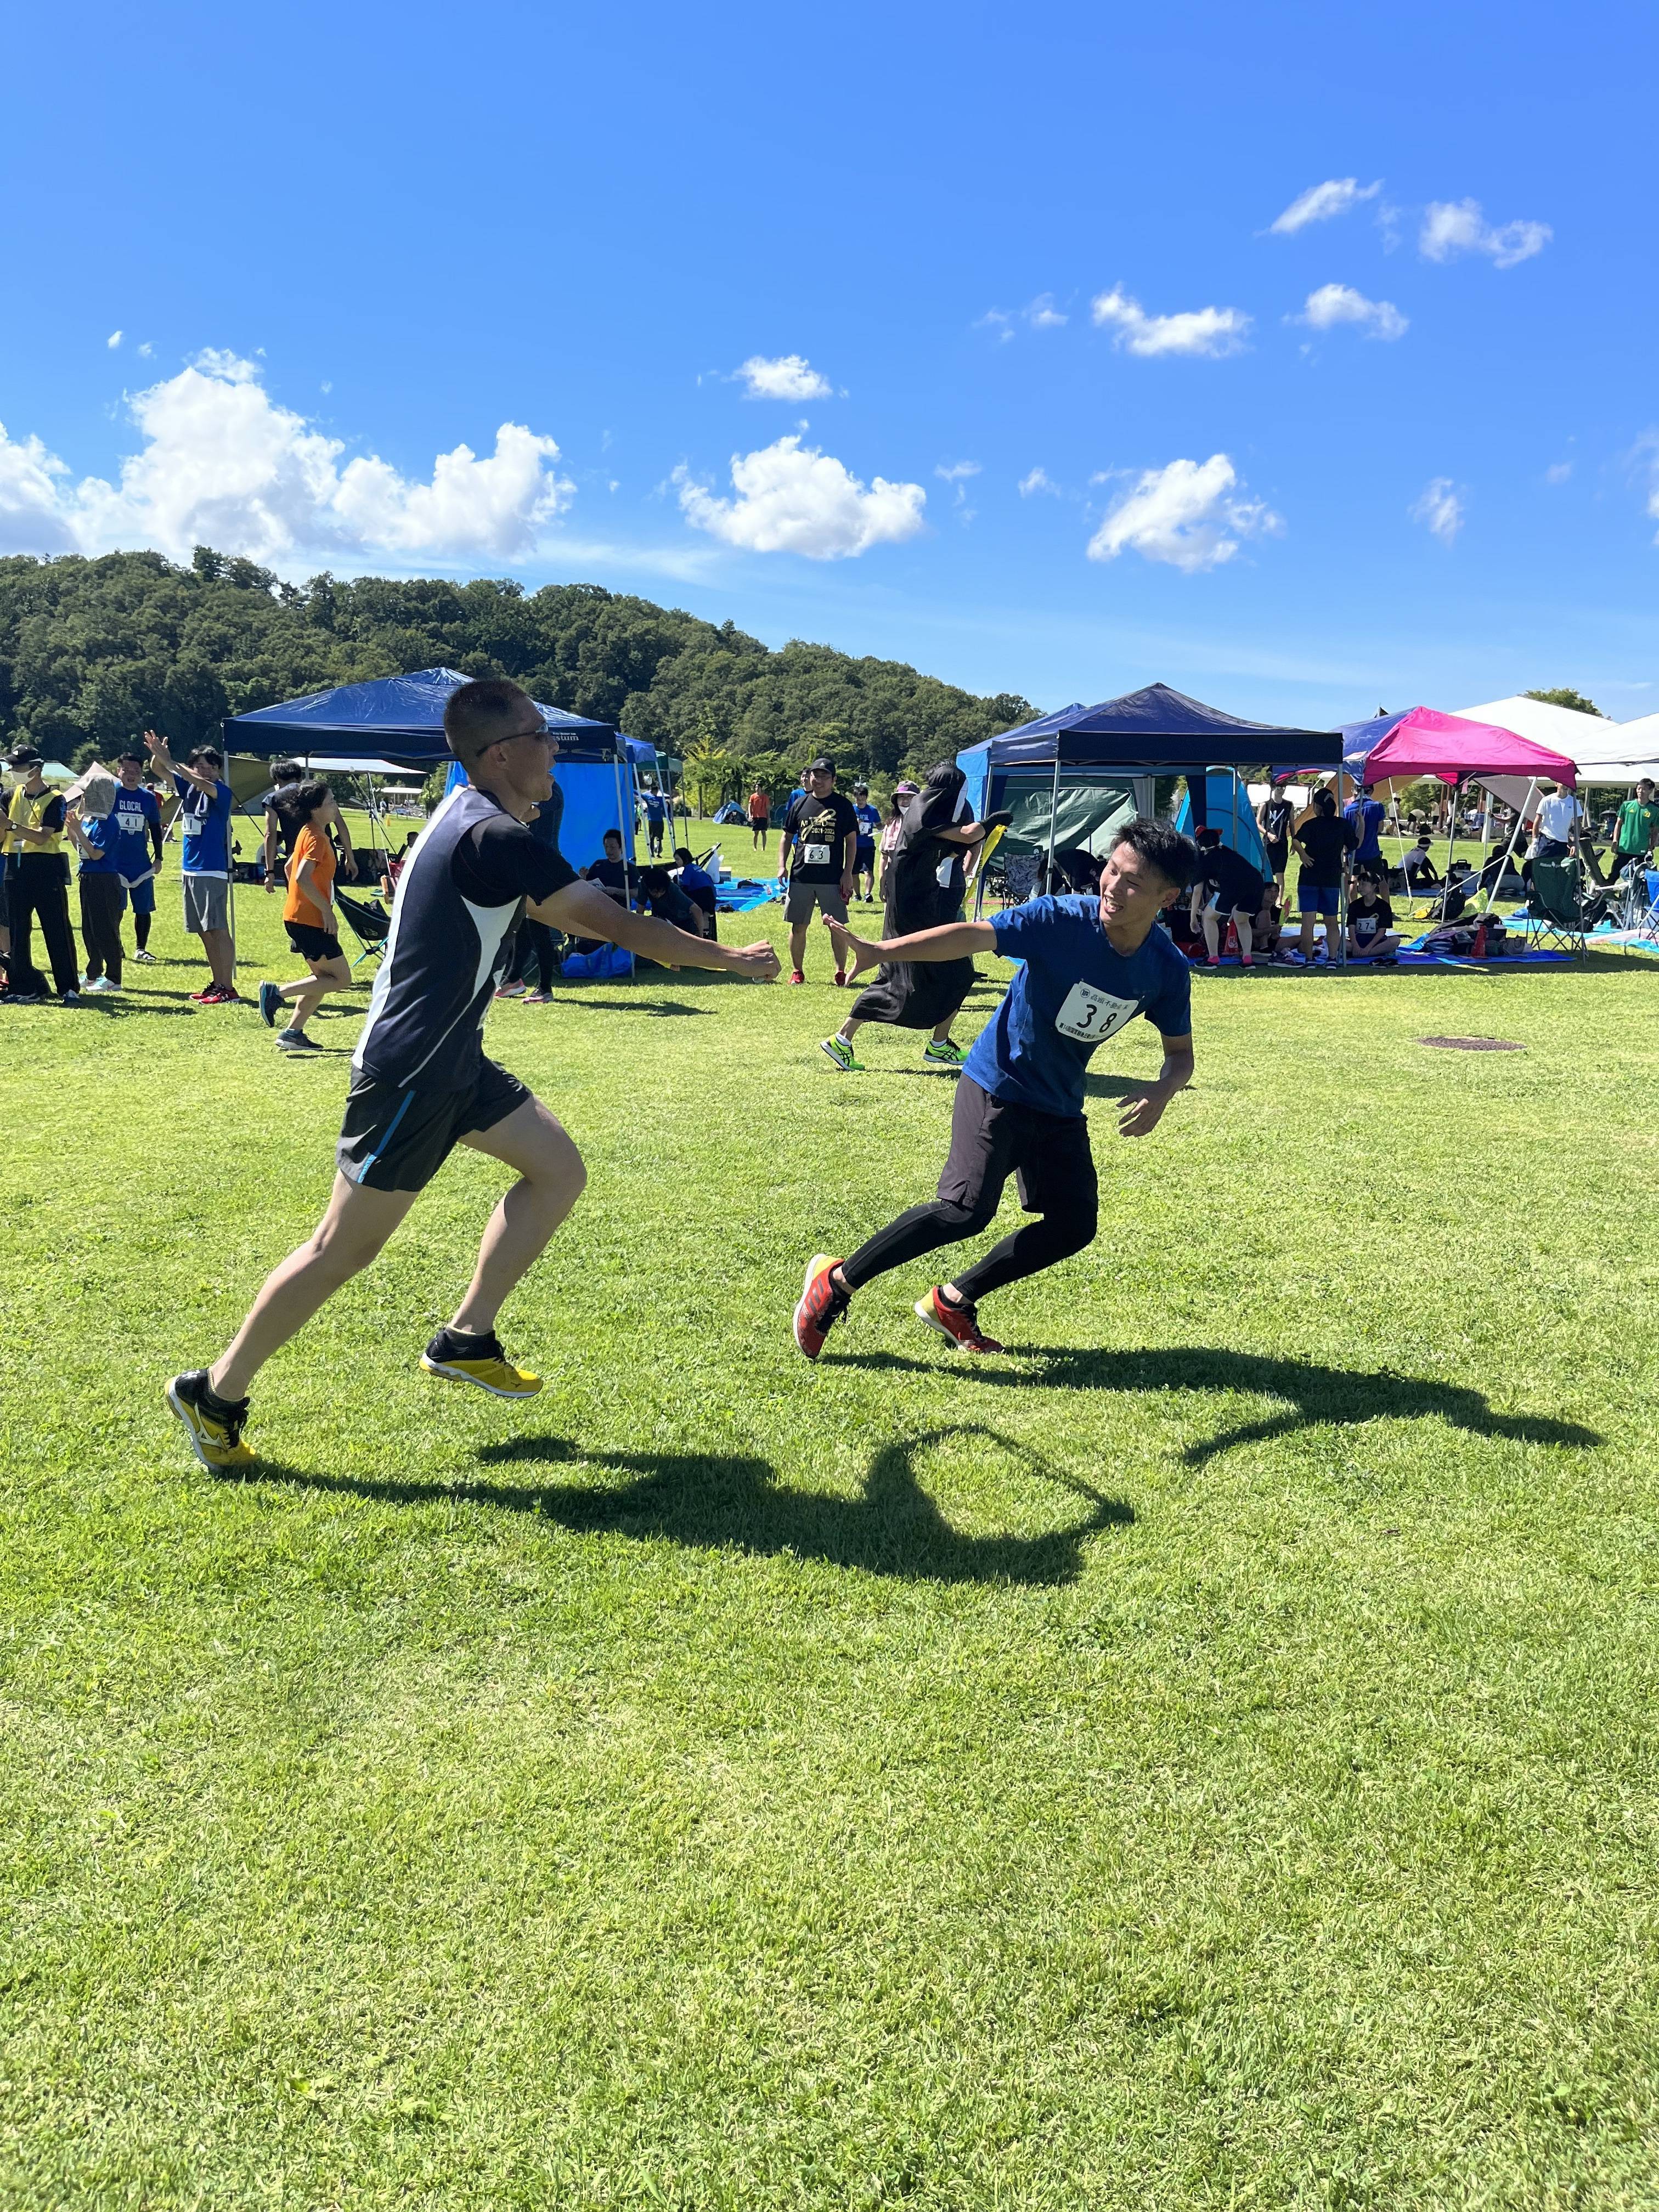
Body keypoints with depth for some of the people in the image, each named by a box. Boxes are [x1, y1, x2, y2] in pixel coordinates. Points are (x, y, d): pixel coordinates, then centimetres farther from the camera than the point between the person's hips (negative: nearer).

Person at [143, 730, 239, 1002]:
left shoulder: (221, 792, -9)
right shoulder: (188, 787, 10)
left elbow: (203, 784, -28)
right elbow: (160, 770, 7)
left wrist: (169, 761, -32)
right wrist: (157, 755, -15)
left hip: (213, 872, -8)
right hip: (190, 869, 8)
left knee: (218, 930, -10)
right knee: (205, 932, 12)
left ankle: (229, 990, -10)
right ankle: (217, 984, 20)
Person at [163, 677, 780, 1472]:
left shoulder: (470, 813, 8)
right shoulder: (498, 840, -22)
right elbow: (615, 922, -19)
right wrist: (729, 958, -9)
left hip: (453, 1062, 10)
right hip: (407, 1077, -10)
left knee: (559, 1170, 10)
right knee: (343, 1249, 0)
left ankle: (466, 1340, 18)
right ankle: (215, 1393, 16)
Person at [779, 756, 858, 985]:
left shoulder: (842, 805, 2)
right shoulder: (800, 804, 9)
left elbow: (851, 840, 3)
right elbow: (788, 837, 15)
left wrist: (848, 873, -4)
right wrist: (782, 865, 3)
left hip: (833, 878, -2)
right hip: (800, 876, 2)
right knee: (798, 926, 6)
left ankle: (840, 971, 10)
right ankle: (797, 971, 17)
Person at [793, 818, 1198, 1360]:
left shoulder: (1168, 971, -9)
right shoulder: (1062, 919, -22)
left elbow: (1180, 1052, 4)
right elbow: (971, 936, -32)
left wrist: (1161, 1094, -19)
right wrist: (880, 951, -45)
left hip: (1059, 1106, 6)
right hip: (997, 1085, -6)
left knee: (1074, 1225, 2)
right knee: (967, 1209, -21)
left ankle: (952, 1301, 18)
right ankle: (836, 1280, -5)